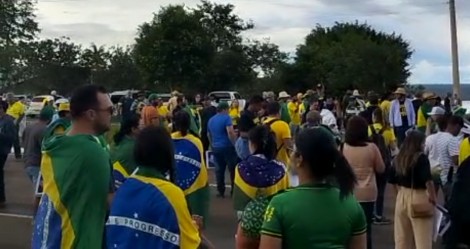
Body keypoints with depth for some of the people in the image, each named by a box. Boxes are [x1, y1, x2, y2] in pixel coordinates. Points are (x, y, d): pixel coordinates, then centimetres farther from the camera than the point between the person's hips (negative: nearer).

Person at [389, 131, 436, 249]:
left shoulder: (399, 157, 6)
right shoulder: (421, 158, -12)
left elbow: (393, 180, 14)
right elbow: (428, 180, -20)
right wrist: (433, 197, -11)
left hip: (401, 197, 6)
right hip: (418, 197, -6)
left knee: (402, 237, 14)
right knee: (422, 238, -2)